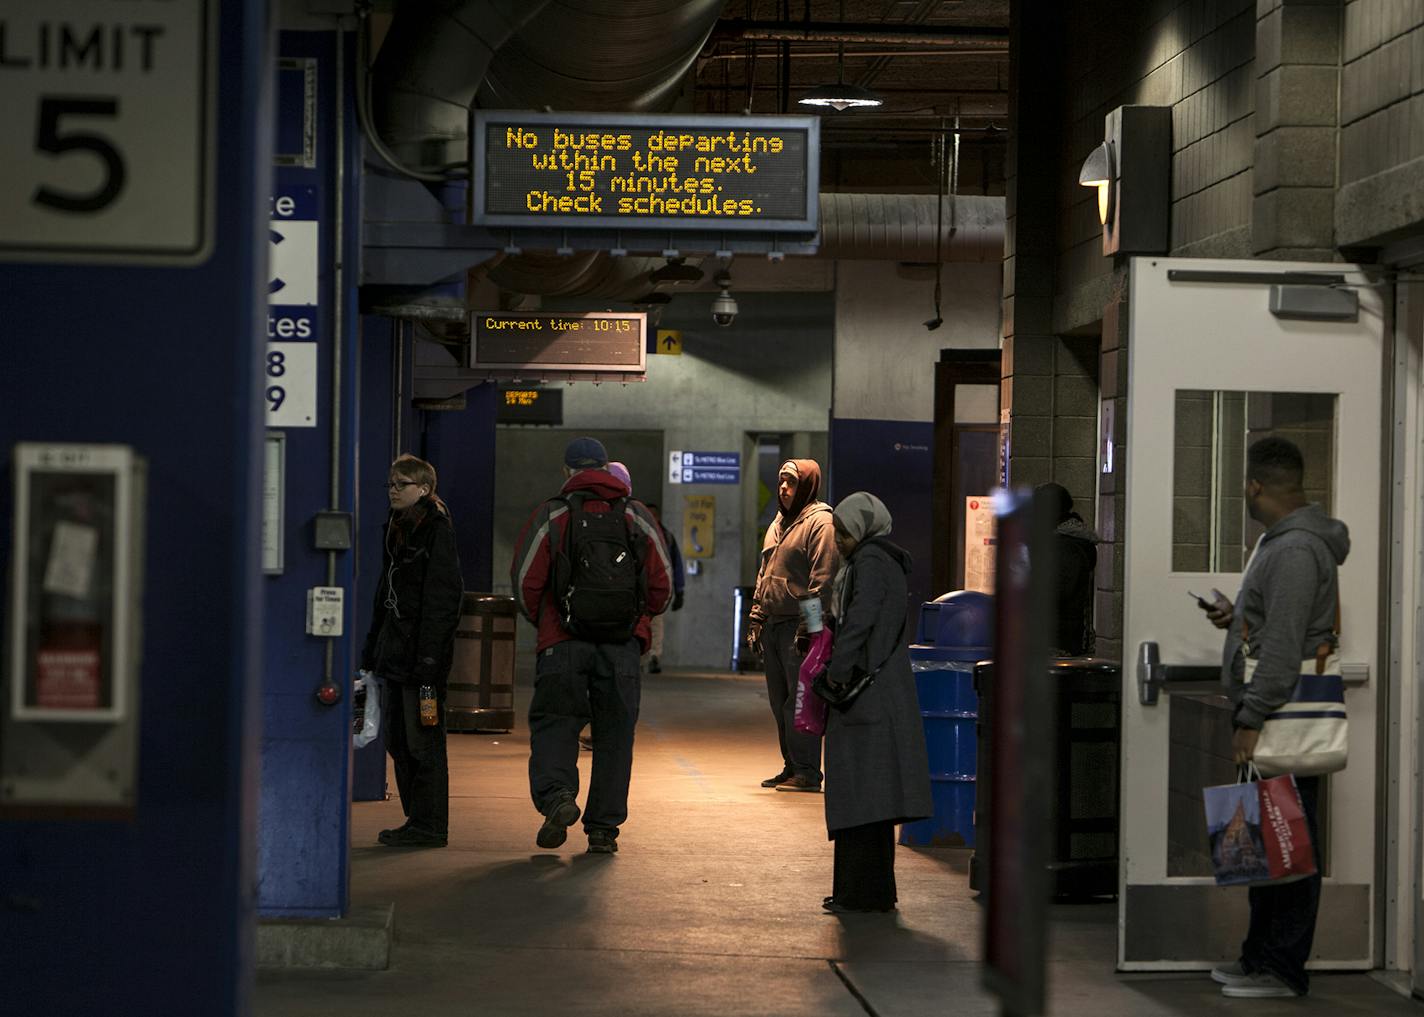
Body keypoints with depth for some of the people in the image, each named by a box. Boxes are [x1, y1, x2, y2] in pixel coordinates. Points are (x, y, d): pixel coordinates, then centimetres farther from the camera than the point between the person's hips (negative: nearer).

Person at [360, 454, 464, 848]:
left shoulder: (437, 530, -10)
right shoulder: (397, 528, 17)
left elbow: (443, 595, -16)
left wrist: (429, 654, -21)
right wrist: (373, 646, 20)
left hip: (422, 650, -9)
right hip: (396, 648, 9)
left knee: (422, 742, -5)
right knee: (398, 741, 11)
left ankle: (429, 826, 0)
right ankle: (418, 820, 18)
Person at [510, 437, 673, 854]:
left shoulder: (550, 516, 1)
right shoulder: (637, 516, 8)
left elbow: (526, 583, -1)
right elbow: (661, 588, 8)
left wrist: (543, 620, 18)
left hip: (563, 644, -2)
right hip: (624, 645, 2)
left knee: (554, 724, 6)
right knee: (614, 733, 9)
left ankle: (555, 795, -20)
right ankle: (603, 828, 8)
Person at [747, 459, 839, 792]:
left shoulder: (820, 523, -8)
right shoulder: (778, 524, 20)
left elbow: (823, 579, -15)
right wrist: (756, 620, 18)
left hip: (799, 625, -9)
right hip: (774, 625, 9)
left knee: (800, 701, -8)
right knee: (780, 702, 11)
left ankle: (807, 771, -5)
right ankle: (791, 767, 17)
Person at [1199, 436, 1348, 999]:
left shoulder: (1296, 550, -17)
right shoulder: (1279, 541, 17)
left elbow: (1284, 647, -22)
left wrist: (1251, 719, -21)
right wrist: (1236, 616, 16)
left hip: (1285, 715, -11)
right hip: (1271, 718, 11)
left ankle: (1283, 970, -3)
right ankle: (1261, 957, 21)